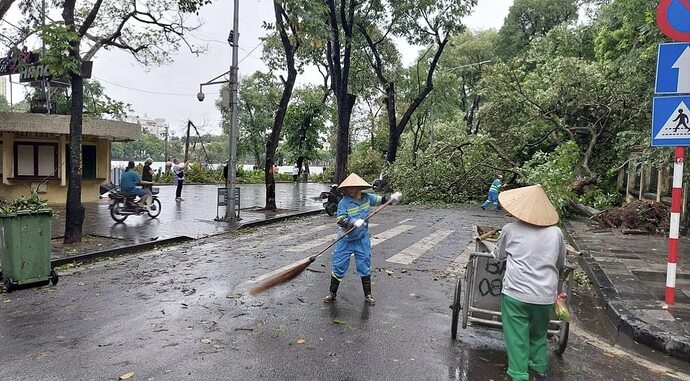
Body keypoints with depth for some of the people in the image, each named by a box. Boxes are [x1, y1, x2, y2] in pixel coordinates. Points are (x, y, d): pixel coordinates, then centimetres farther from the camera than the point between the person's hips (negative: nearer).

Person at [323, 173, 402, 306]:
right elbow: (340, 221, -24)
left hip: (362, 240, 3)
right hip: (345, 240, -3)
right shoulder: (343, 202, -17)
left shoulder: (367, 198, -4)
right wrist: (354, 222, -38)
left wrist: (391, 197, -5)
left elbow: (380, 200, 12)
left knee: (365, 267, 10)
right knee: (338, 267, 3)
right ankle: (332, 293, 21)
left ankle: (368, 295, 25)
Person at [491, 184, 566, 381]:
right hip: (546, 296, 4)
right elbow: (561, 264, 16)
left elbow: (497, 256, 10)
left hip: (516, 293, -3)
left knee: (517, 338, 8)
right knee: (539, 334, 25)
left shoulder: (510, 230, -5)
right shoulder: (556, 233, 2)